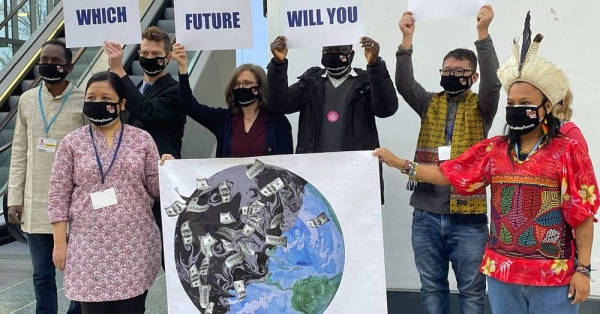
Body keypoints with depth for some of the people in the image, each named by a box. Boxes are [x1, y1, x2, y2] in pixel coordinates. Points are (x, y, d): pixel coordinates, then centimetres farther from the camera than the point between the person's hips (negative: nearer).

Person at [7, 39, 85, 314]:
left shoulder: (84, 101, -4)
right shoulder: (27, 100, 7)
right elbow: (19, 153, 9)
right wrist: (14, 198, 5)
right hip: (35, 205, 3)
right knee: (42, 275, 12)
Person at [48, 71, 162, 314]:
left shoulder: (142, 139, 3)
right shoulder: (72, 143, 2)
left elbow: (156, 189, 4)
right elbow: (59, 195, 2)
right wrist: (60, 242, -2)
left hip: (134, 244, 1)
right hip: (89, 246, 0)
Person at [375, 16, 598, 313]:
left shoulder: (567, 150, -7)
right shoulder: (492, 150, 5)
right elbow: (446, 174, 6)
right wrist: (399, 163, -2)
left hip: (553, 276, -4)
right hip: (501, 271, 5)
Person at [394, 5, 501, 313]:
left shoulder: (480, 107, 2)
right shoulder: (430, 104, 8)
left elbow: (493, 82, -17)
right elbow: (404, 84, -7)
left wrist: (483, 32, -25)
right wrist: (407, 38, -18)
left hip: (468, 216, -2)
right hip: (426, 214, 3)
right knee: (432, 288, 14)